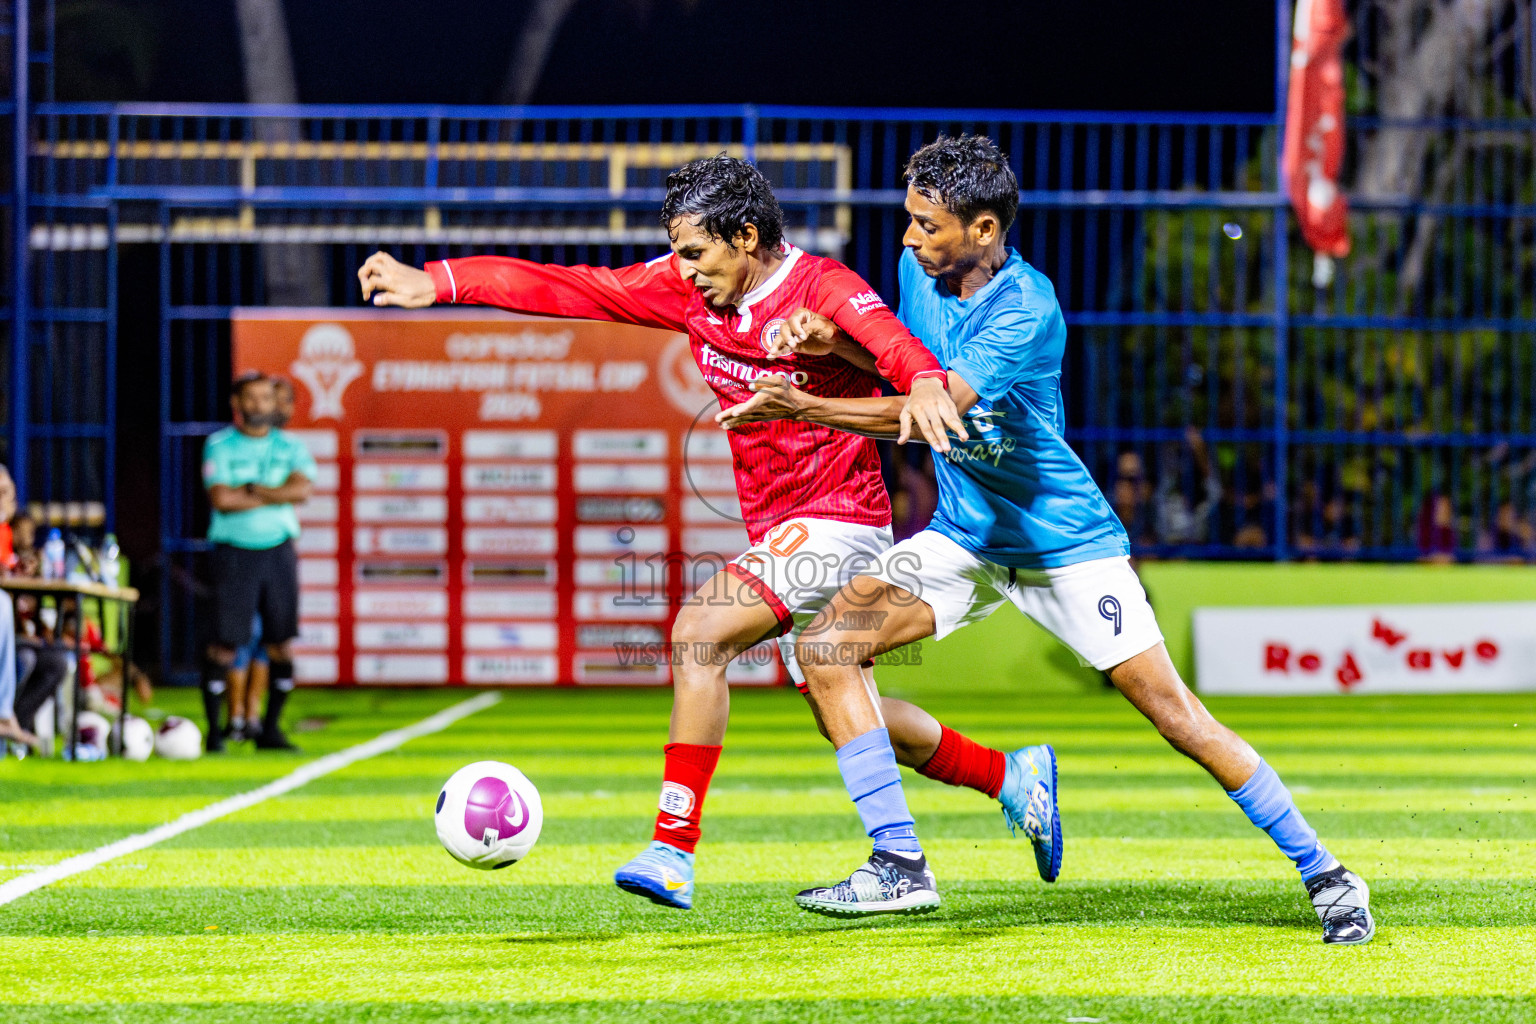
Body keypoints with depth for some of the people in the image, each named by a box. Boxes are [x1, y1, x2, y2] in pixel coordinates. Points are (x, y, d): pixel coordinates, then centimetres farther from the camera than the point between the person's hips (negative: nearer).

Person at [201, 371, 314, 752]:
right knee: (225, 645, -6)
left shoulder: (289, 447, 8)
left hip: (278, 549, 3)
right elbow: (221, 500, -15)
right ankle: (214, 730, 2)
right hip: (234, 550, -3)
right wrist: (276, 496, -9)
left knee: (282, 643, 2)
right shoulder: (219, 446, -1)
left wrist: (249, 490, -13)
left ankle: (271, 728, 13)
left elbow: (301, 489, -10)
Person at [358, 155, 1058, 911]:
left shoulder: (823, 289, -19)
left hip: (838, 522, -9)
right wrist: (437, 282, -5)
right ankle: (1009, 778, 36)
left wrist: (922, 383, -62)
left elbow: (884, 335, -40)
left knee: (699, 634, -24)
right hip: (776, 532, 9)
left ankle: (674, 849, -25)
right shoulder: (688, 289, 1)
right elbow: (565, 289, 2)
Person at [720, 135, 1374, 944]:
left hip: (1066, 542, -6)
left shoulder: (1027, 308, -24)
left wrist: (802, 408, -37)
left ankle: (1323, 874, 1)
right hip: (964, 536, 7)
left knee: (1173, 712, -11)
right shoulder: (921, 269, -1)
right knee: (824, 648, -12)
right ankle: (899, 866, -11)